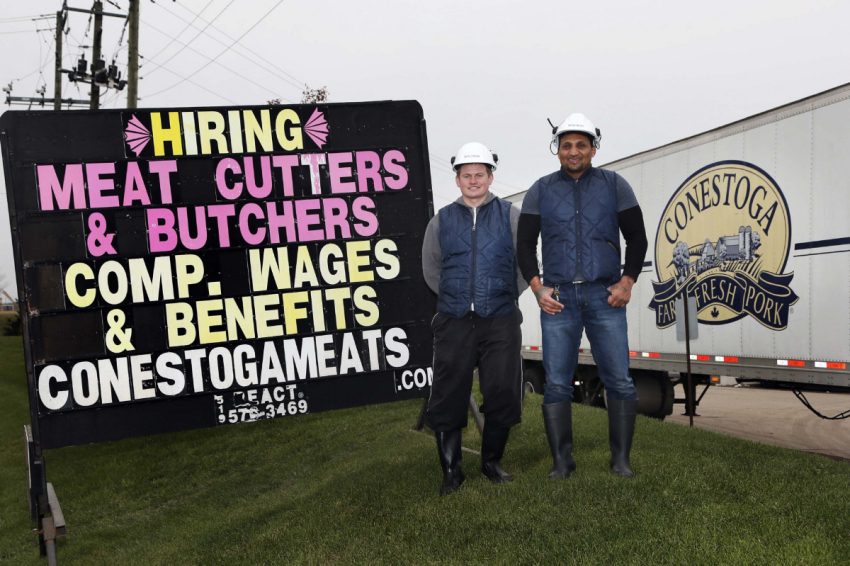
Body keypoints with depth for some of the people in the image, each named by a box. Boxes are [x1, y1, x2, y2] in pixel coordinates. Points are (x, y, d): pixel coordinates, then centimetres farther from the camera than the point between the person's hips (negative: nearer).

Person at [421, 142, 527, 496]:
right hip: (454, 323, 1)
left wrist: (507, 295, 10)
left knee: (502, 395, 2)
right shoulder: (441, 221, 9)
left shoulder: (510, 216, 5)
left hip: (500, 323, -1)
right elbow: (431, 270, 20)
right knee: (448, 398, 1)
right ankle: (451, 471, 14)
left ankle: (492, 462, 23)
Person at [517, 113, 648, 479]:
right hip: (558, 297, 1)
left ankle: (621, 459, 9)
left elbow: (636, 238, 8)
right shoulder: (540, 191, 9)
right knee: (556, 384, 0)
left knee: (619, 381, -2)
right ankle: (561, 461, 9)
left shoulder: (614, 185, 7)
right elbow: (525, 245, 9)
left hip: (605, 296, 0)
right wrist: (538, 287, -3)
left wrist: (627, 282, -4)